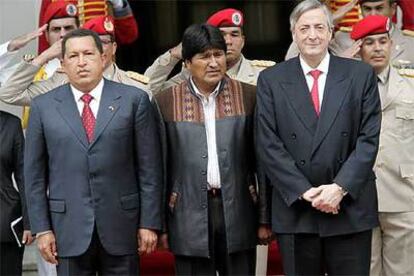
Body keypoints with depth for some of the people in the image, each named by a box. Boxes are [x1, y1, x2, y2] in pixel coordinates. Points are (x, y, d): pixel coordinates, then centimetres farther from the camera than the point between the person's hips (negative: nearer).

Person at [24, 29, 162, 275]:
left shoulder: (134, 100, 2)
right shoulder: (44, 107, 6)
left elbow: (149, 167, 1)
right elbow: (35, 174, 6)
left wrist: (149, 223, -3)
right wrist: (42, 228, 1)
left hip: (121, 225, -1)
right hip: (69, 228, 1)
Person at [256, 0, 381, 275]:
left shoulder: (361, 75, 4)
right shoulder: (271, 80, 4)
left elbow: (369, 138, -2)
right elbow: (268, 145, -2)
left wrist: (340, 187, -13)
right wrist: (304, 192, -11)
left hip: (351, 208, 0)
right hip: (295, 209, 0)